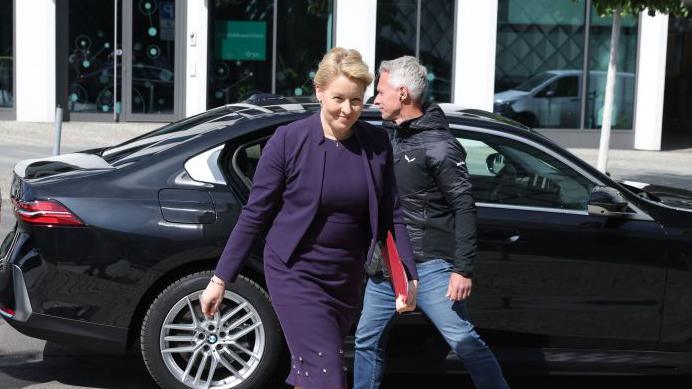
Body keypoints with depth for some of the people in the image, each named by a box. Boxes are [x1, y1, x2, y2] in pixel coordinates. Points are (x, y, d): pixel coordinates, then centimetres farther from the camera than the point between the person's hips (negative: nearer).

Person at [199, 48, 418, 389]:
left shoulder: (377, 144, -1)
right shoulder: (289, 140, -11)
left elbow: (390, 216, 6)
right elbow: (254, 215, -6)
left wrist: (408, 275, -2)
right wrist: (220, 279, -6)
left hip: (347, 280, 4)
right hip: (296, 274, -4)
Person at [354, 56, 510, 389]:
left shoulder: (439, 145, -11)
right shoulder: (387, 137, 12)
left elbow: (464, 209, -14)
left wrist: (463, 270, -19)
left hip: (429, 266, -8)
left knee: (465, 343, -7)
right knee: (367, 341, 14)